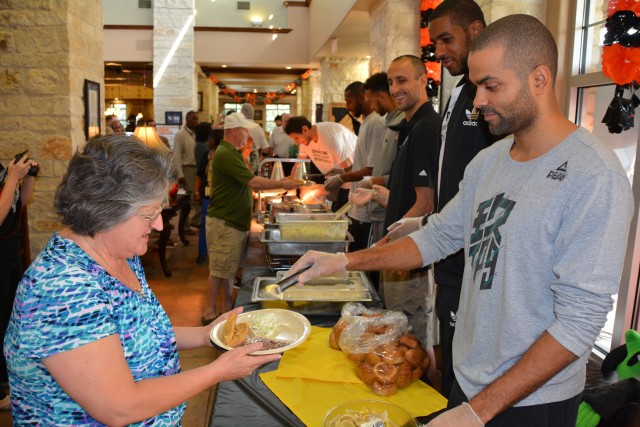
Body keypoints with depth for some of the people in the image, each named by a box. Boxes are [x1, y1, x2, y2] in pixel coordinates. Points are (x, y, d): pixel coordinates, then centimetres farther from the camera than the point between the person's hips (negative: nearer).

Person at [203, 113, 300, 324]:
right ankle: (210, 312, 11)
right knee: (220, 269, 0)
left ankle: (227, 307, 26)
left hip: (233, 220, 10)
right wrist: (282, 184, -15)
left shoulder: (232, 153, 14)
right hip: (224, 222, -10)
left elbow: (247, 183, 16)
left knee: (229, 267, 16)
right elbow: (253, 182, -24)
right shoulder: (225, 155, -20)